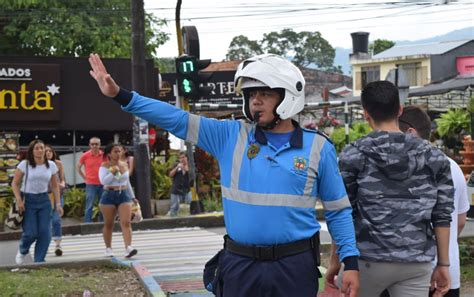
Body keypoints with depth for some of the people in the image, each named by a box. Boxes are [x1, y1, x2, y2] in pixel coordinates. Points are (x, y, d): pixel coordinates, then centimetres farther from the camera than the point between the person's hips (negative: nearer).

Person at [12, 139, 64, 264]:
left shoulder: (51, 165, 1)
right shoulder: (24, 164, -8)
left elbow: (55, 186, 9)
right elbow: (15, 184, -3)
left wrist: (58, 204, 4)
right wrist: (19, 200, -14)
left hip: (44, 200, 3)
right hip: (28, 200, -3)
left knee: (45, 232, -5)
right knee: (31, 233, -9)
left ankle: (39, 261, 9)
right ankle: (22, 251, 25)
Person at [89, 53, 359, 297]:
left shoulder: (317, 147, 1)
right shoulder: (230, 137, 3)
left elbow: (339, 210, 6)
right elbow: (177, 120, -2)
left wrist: (351, 262, -1)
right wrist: (120, 95, -11)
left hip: (295, 266, -1)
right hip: (240, 265, 2)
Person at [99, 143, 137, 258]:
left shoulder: (124, 165, 10)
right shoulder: (105, 166, -3)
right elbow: (103, 181, -16)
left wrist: (132, 196, 22)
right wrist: (113, 172, -23)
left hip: (124, 195, 3)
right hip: (109, 196, -3)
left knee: (126, 222, -12)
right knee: (108, 224, 7)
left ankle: (128, 248, -22)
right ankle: (108, 248, 21)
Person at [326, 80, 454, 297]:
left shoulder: (354, 155, -3)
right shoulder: (433, 157, 4)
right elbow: (442, 216, 4)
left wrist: (335, 260, 6)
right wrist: (443, 264, 10)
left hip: (370, 260, -2)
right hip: (417, 263, 2)